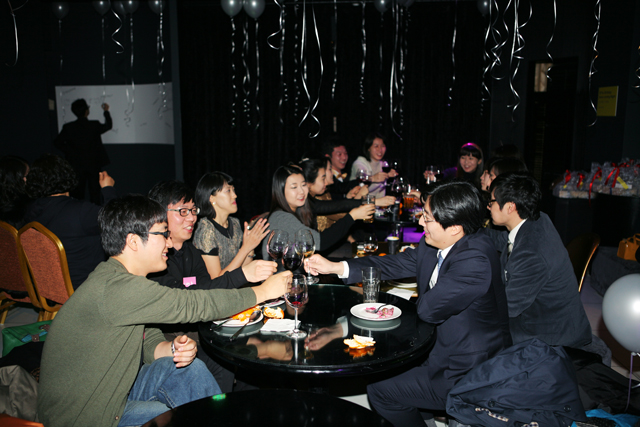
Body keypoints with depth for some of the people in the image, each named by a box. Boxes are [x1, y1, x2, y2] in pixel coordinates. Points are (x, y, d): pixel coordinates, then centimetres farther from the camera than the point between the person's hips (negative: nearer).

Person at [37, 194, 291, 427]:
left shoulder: (117, 279, 2)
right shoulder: (115, 287, -30)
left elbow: (149, 342, 8)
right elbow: (192, 305, -27)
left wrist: (174, 348, -16)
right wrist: (261, 292, -16)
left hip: (110, 393, 9)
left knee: (191, 368, -1)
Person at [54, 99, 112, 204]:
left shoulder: (68, 127, -6)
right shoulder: (94, 125, -10)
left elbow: (57, 142, -5)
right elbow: (108, 125, 10)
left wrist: (70, 151, 5)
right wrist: (106, 111, 24)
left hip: (77, 166, 1)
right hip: (93, 164, -1)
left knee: (77, 192, 10)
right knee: (94, 191, 6)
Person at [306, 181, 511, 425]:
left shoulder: (474, 260, -31)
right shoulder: (433, 246, -4)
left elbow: (428, 309, -28)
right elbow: (396, 264, 3)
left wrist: (422, 297, -3)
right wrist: (335, 267, -2)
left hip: (466, 374, -8)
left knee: (379, 392, -2)